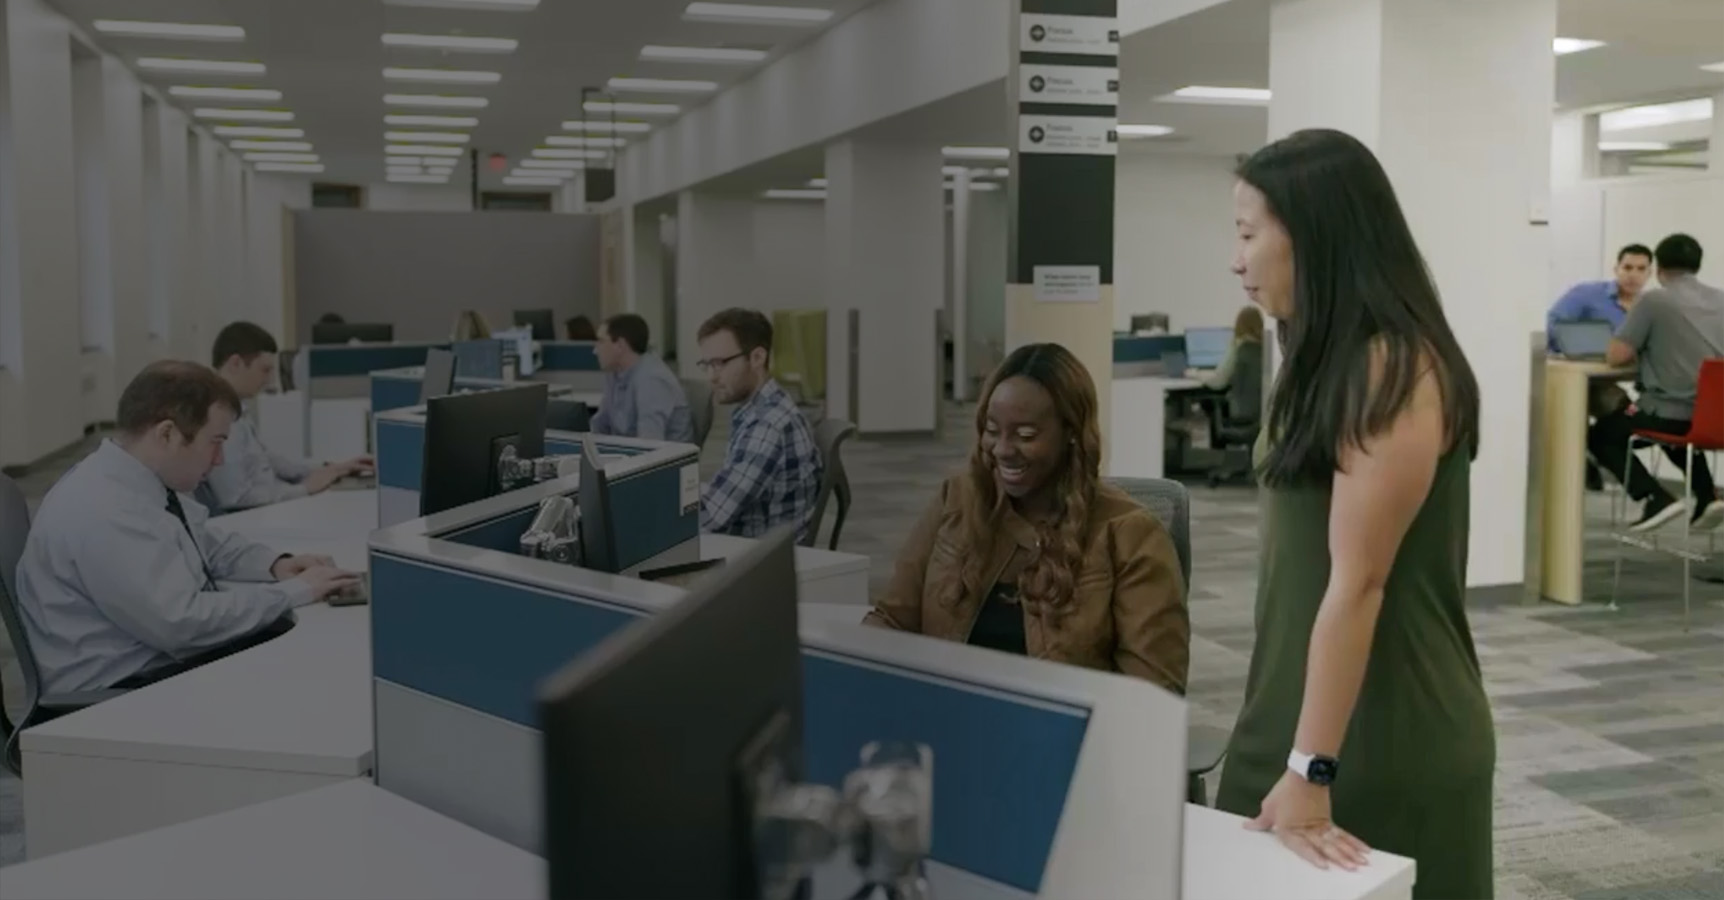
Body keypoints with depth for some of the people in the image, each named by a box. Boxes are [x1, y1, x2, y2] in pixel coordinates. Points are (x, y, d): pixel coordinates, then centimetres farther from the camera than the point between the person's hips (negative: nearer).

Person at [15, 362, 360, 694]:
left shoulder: (147, 481, 1)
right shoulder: (105, 513, -26)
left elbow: (209, 542, 19)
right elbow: (181, 623, -28)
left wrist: (276, 565, 1)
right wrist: (294, 591, -20)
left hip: (165, 654, 9)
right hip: (125, 691, -9)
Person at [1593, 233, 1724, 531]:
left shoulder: (1654, 300, -8)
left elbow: (1616, 356, -9)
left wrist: (1642, 353, 13)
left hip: (1671, 412, -7)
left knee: (1600, 435, 17)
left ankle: (1657, 499, -1)